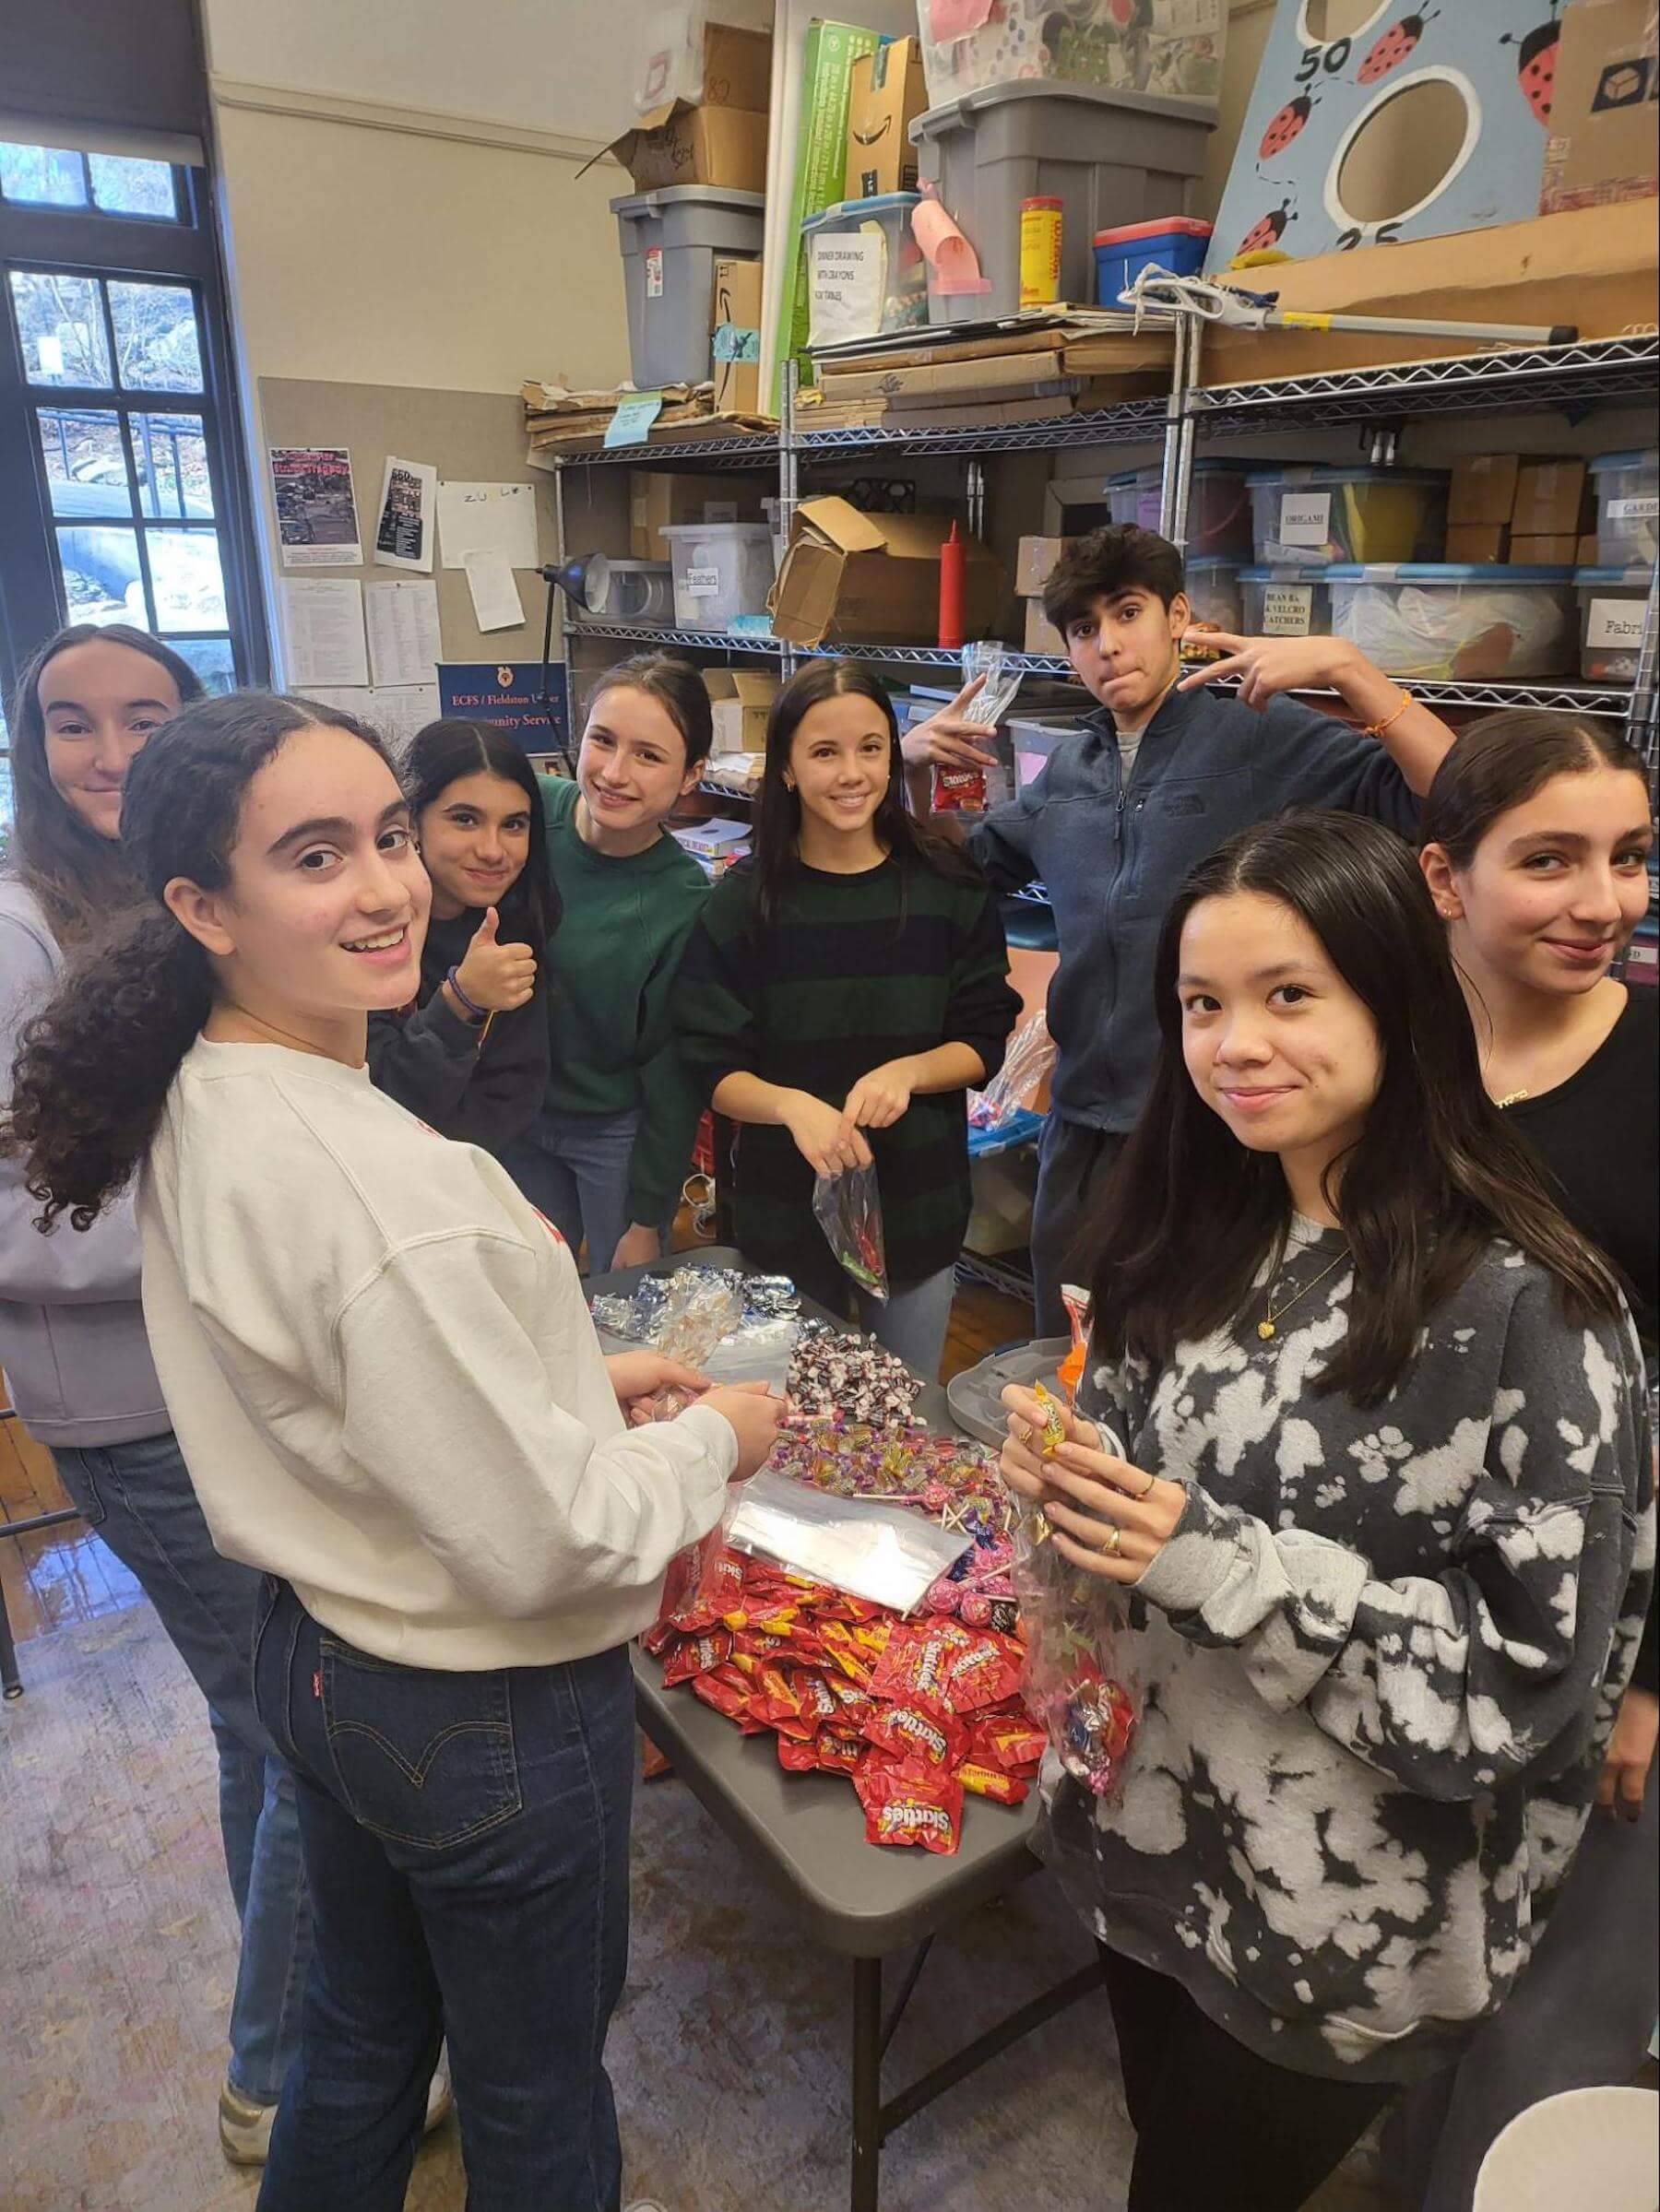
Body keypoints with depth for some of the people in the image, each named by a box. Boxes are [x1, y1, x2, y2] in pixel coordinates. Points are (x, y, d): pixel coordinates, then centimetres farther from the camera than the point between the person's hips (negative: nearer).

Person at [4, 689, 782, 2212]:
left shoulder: (199, 1102, -4)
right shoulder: (383, 1189, -33)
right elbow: (544, 1545, -28)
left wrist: (572, 1378, 5)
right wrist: (714, 1441, -11)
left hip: (315, 1654, 8)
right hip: (489, 1718, -8)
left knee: (364, 2024, 31)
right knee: (535, 2087, 21)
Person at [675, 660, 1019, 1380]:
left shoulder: (949, 889, -4)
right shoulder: (742, 901, -6)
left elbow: (985, 1042, -1)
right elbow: (715, 1069, -7)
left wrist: (905, 1071, -20)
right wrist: (791, 1103, -26)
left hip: (920, 1208, 1)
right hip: (788, 1212, -1)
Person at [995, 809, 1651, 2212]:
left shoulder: (1527, 1308, -23)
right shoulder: (1200, 1236, -4)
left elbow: (1533, 1676, -21)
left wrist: (1214, 1559, -29)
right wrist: (1071, 1482, -15)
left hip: (1348, 1927, -5)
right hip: (1150, 1842, 5)